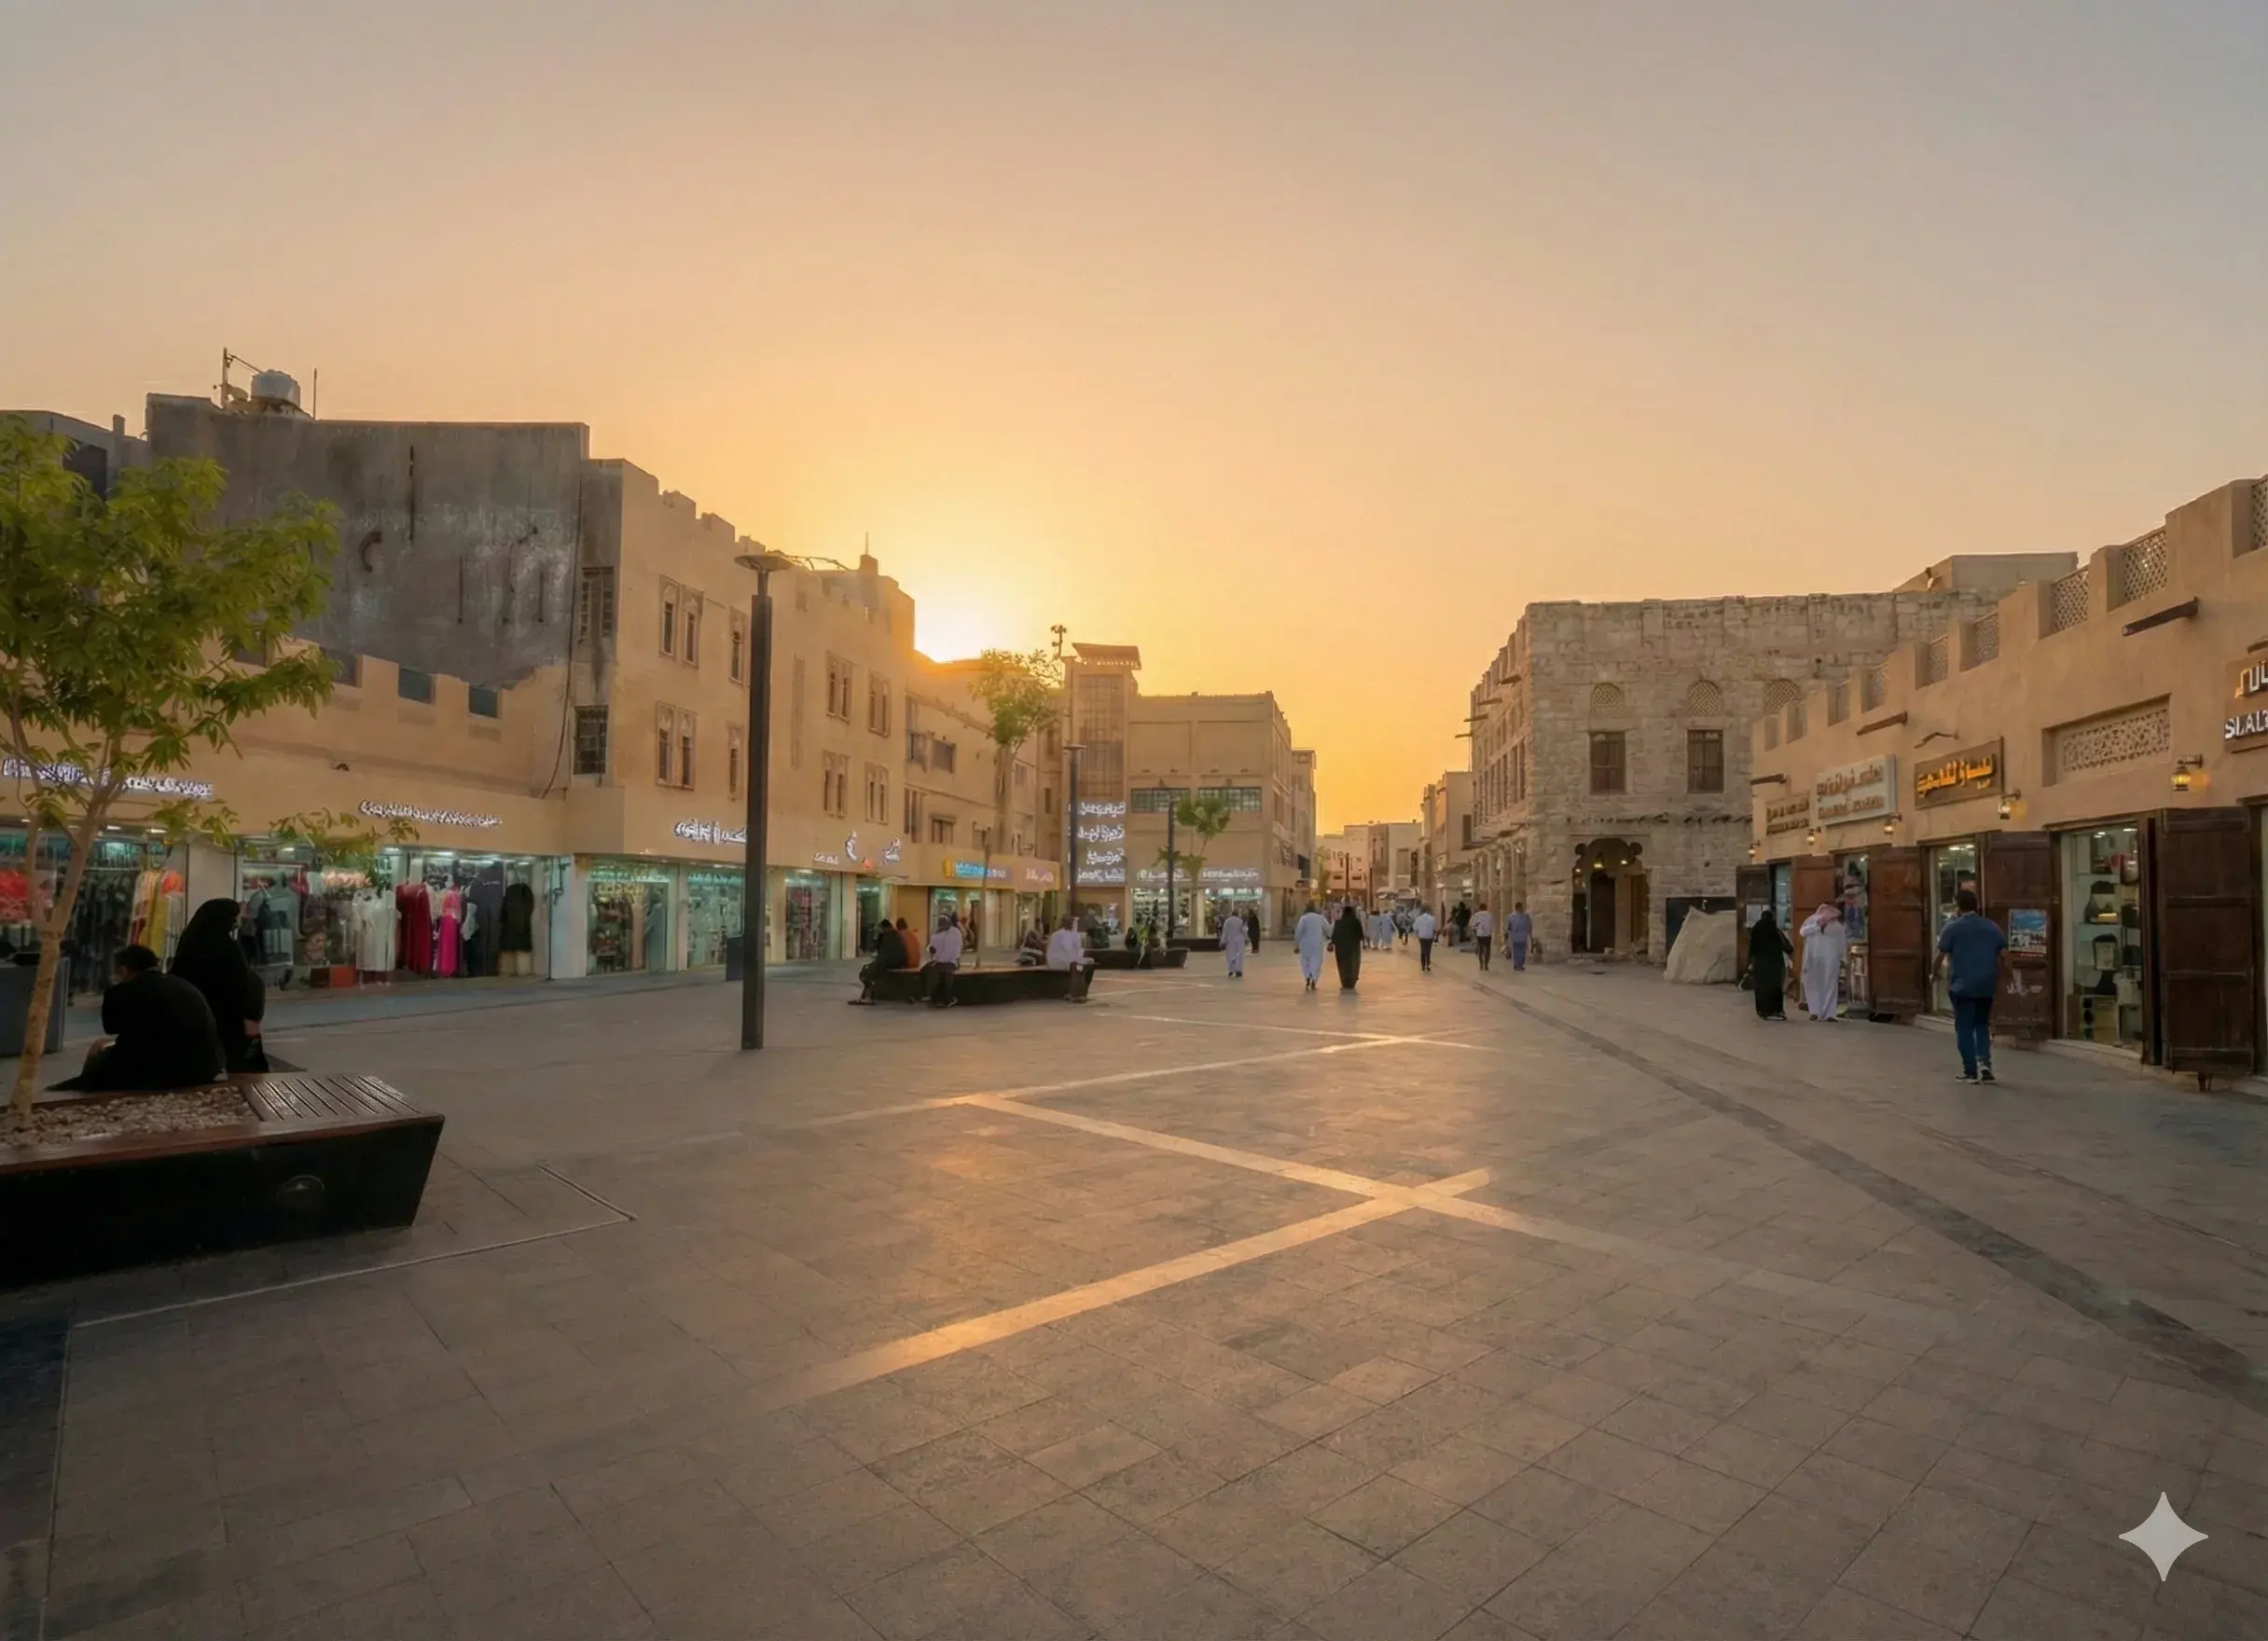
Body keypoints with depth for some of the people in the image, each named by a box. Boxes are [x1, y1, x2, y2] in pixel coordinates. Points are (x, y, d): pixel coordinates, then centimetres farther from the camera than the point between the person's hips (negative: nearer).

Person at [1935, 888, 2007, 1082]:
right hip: (1986, 985, 4)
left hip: (1962, 985, -4)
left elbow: (1940, 956, -6)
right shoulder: (1992, 927, 7)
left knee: (1964, 1028, 3)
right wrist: (1999, 980, 14)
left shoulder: (1952, 928, -5)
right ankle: (1985, 1062, 2)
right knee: (1982, 1025, 19)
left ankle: (1970, 1071, 3)